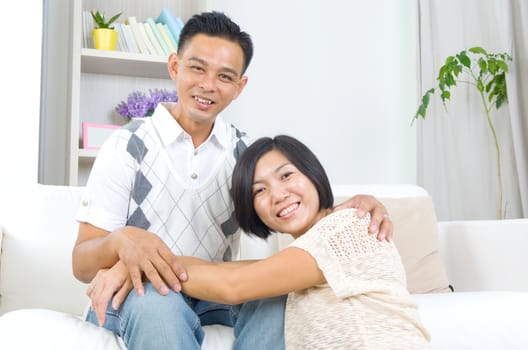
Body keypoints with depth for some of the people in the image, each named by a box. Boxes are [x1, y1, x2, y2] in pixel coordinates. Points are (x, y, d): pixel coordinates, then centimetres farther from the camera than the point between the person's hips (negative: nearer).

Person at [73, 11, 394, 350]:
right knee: (156, 298, -37)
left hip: (215, 296, 4)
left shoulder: (246, 152, 3)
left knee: (283, 287, -25)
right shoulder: (128, 146, -8)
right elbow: (82, 264, -10)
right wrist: (121, 242, -34)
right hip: (138, 295, -4)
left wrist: (352, 207, -24)